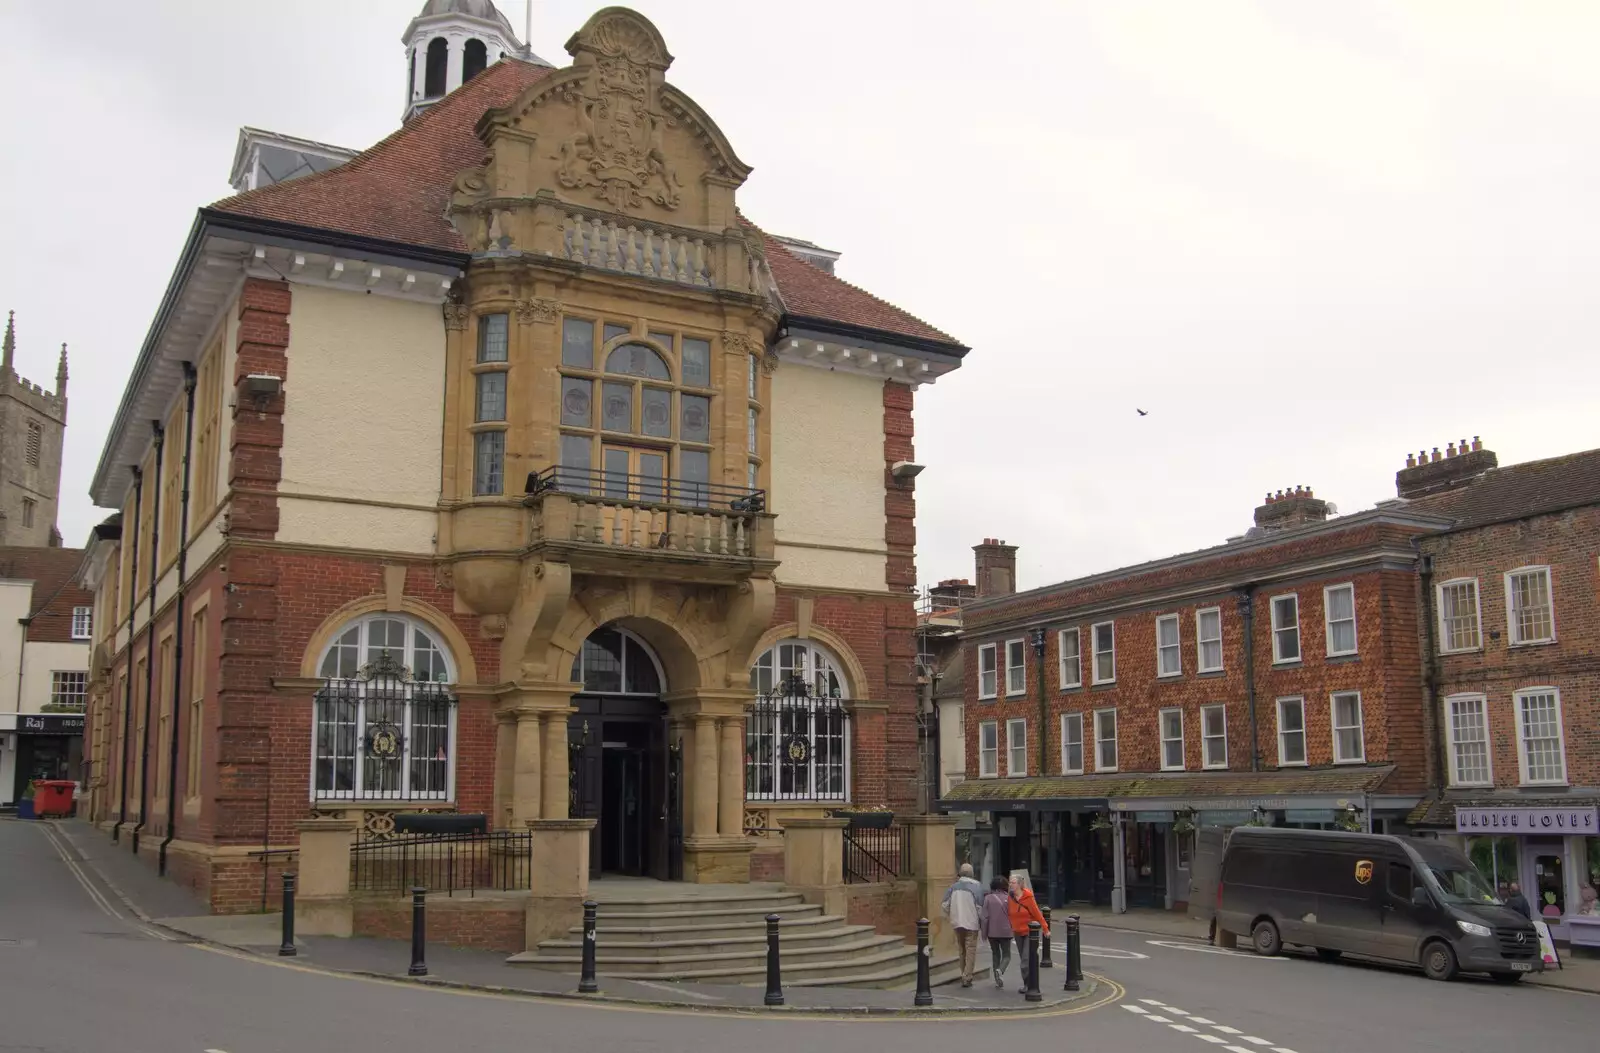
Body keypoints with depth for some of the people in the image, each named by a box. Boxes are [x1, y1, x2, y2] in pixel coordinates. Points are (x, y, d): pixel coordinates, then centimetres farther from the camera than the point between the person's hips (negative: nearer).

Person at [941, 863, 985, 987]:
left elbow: (945, 905, 2)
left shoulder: (953, 886, 2)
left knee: (962, 950, 16)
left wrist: (950, 916, 16)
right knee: (971, 950, 1)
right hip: (971, 923, -4)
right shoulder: (976, 886, -9)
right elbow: (980, 906, -13)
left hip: (957, 923, 4)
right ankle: (967, 977, -5)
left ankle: (964, 976, 21)